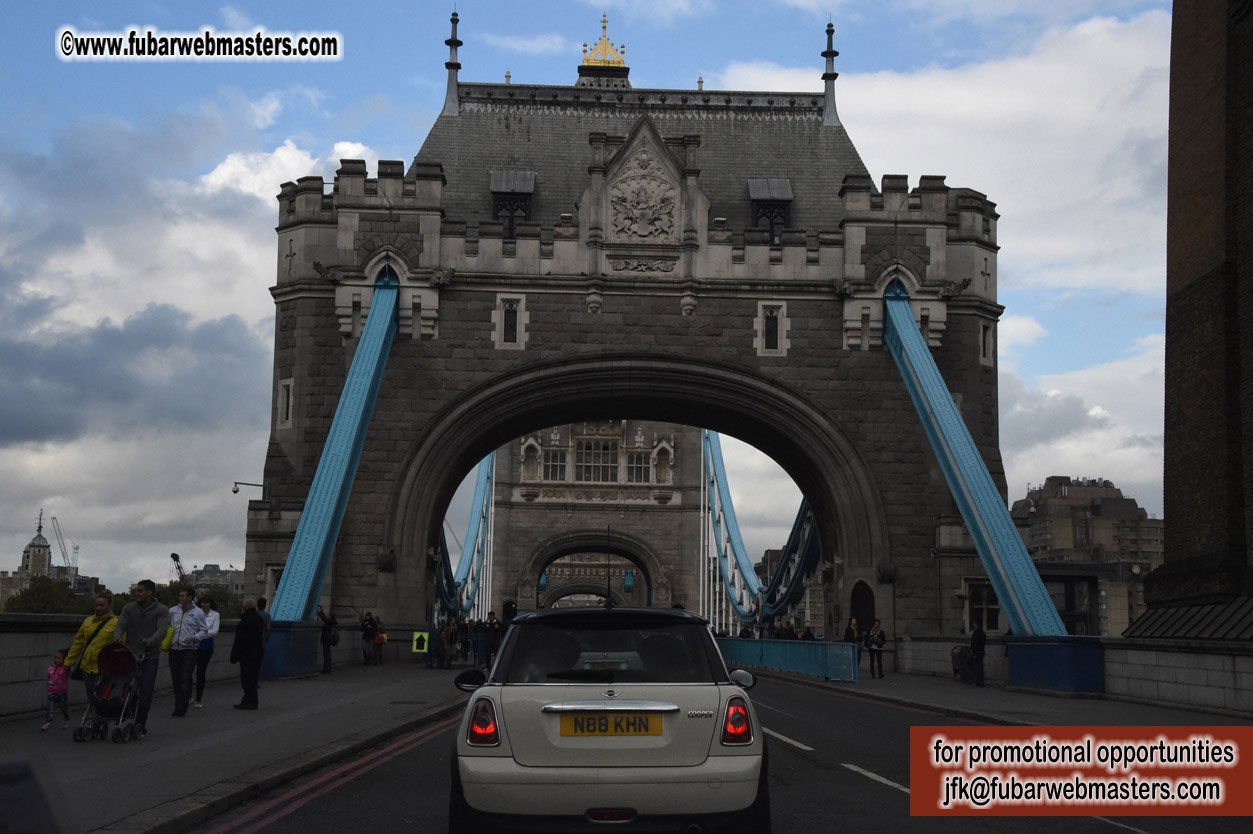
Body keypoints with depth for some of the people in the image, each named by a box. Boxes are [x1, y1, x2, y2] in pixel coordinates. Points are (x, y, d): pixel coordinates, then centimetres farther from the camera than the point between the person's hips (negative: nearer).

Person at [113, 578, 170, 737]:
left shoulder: (161, 611, -4)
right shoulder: (129, 608, 4)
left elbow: (162, 630, -18)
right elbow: (120, 625, -7)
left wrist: (150, 641, -39)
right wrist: (117, 637, -31)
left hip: (150, 656, -2)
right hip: (131, 654, 2)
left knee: (146, 692, -5)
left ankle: (140, 725, 3)